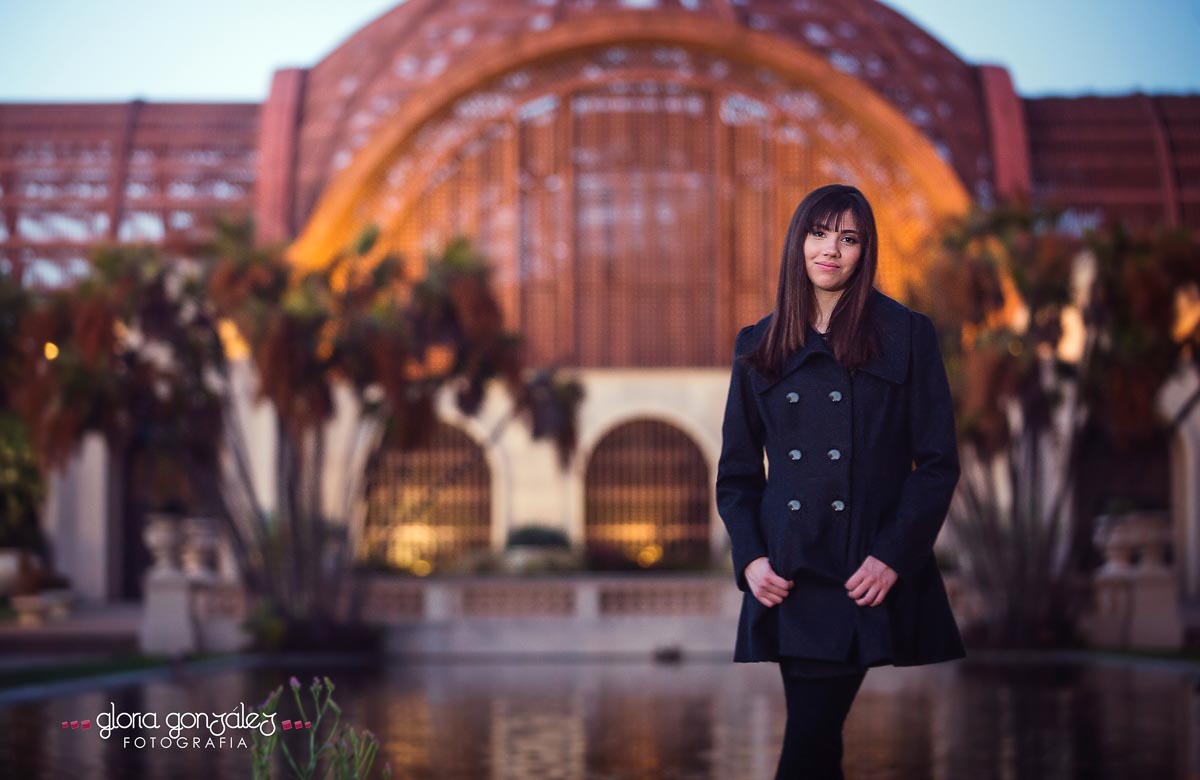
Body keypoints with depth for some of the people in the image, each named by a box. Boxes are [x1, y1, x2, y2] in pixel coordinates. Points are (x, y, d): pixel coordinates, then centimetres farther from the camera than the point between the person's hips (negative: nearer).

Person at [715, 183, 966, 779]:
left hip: (869, 579, -3)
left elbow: (938, 462, -1)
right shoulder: (758, 345, 11)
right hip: (787, 576, 3)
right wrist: (750, 557, -2)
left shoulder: (906, 334, 2)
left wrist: (893, 556, -11)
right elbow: (736, 472, 13)